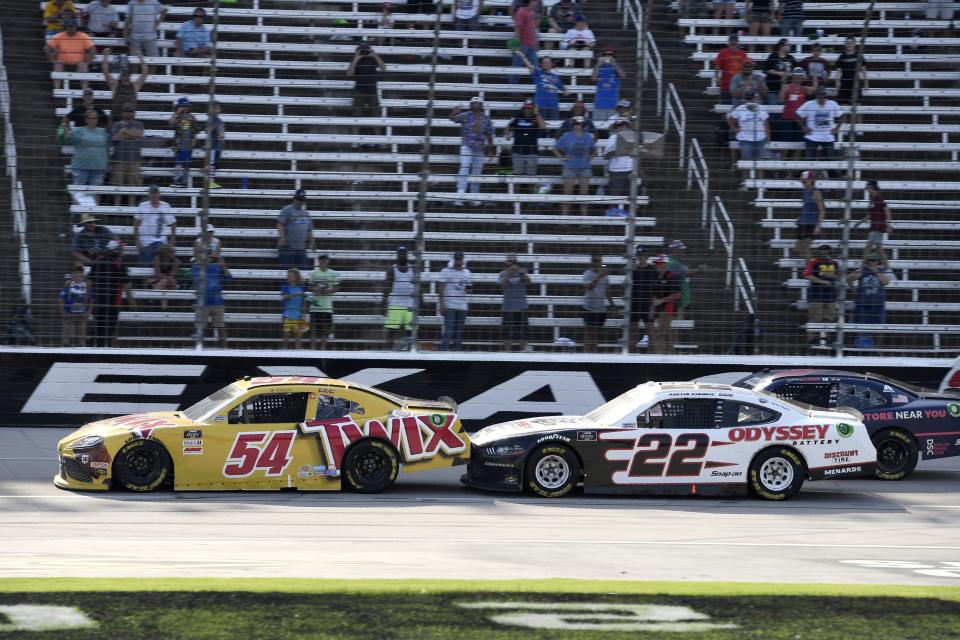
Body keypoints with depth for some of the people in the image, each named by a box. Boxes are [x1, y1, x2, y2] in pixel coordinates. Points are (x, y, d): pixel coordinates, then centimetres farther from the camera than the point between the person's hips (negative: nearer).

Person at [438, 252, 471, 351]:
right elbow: (440, 289, -5)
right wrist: (441, 305, -13)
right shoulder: (446, 271, -2)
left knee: (459, 332, 4)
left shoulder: (466, 272, 14)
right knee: (449, 330, -13)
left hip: (462, 306, 5)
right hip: (449, 306, -5)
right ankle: (443, 350, -13)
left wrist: (468, 289, -4)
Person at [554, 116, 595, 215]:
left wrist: (591, 157, 5)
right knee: (567, 192, -2)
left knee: (584, 192, 3)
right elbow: (555, 149, 6)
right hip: (570, 168, -2)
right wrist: (561, 157, -5)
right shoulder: (567, 136, 0)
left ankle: (584, 214, 9)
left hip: (584, 168, 2)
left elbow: (594, 149, 21)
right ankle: (564, 214, 2)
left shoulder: (588, 137, 6)